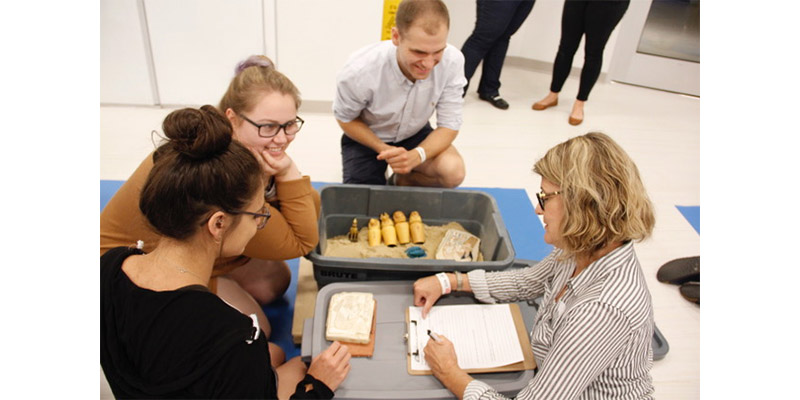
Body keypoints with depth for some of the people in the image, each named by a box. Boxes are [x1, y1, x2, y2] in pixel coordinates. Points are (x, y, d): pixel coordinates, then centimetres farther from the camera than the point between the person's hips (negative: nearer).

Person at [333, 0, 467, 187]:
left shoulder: (453, 61, -28)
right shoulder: (360, 71, -32)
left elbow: (449, 125, -19)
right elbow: (345, 119, -12)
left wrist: (416, 156, -37)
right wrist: (385, 150, -24)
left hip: (414, 134, 1)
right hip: (367, 138, -1)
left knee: (453, 171, -25)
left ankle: (401, 181, 5)